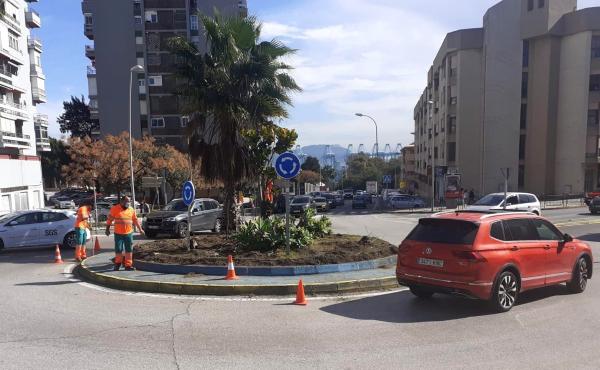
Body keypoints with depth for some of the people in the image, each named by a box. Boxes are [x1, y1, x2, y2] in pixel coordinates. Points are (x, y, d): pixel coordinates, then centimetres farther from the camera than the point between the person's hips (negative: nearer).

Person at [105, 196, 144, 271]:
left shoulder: (131, 209, 7)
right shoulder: (115, 208, -2)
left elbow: (135, 220, 15)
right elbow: (110, 219, 3)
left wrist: (140, 229, 15)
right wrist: (107, 229, 2)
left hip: (129, 233, 2)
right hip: (118, 233, -2)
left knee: (129, 250, 2)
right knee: (118, 249, 3)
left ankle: (128, 265, 8)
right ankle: (118, 263, 24)